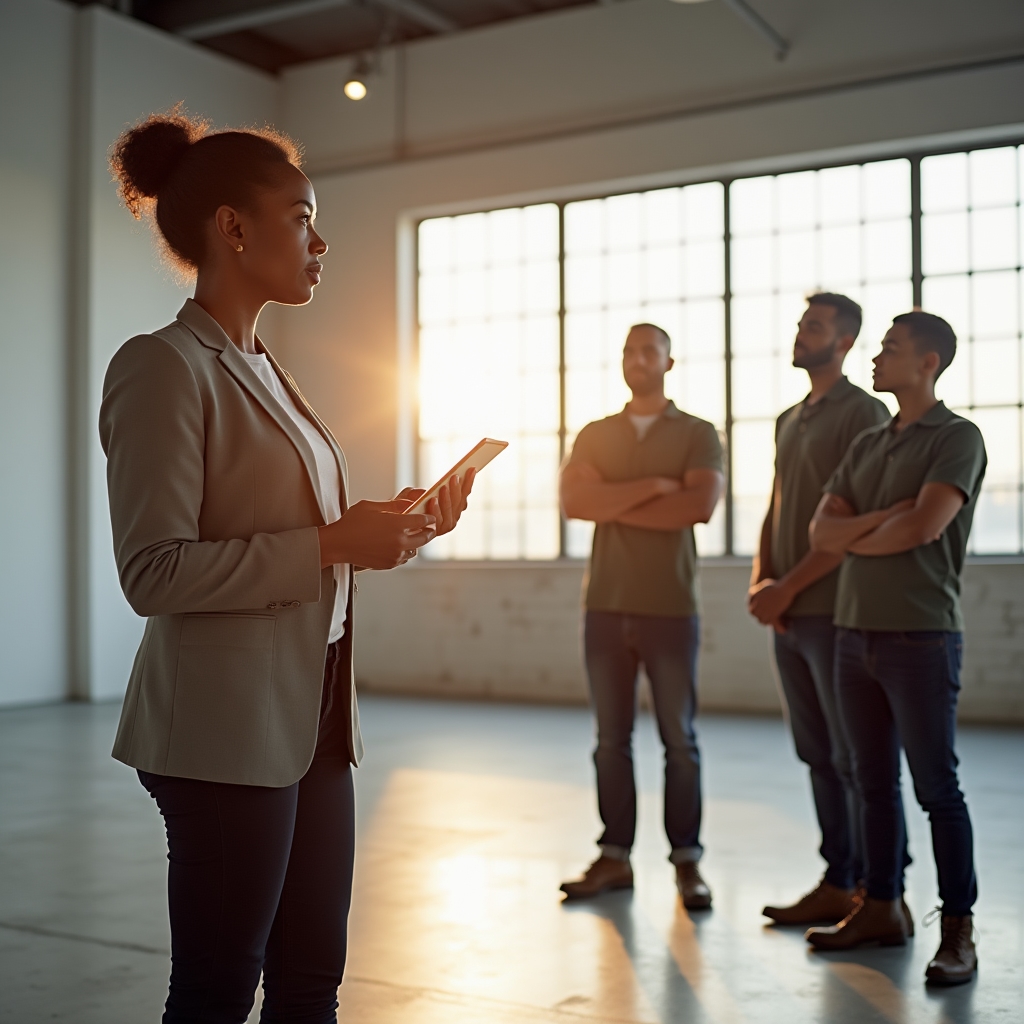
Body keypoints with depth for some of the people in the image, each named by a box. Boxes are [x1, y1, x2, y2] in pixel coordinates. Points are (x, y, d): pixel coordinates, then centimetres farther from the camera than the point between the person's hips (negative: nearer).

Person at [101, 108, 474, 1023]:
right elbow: (153, 572, -19)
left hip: (316, 716, 8)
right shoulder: (165, 366, -11)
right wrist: (330, 545, -20)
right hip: (229, 727, -8)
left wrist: (394, 527, 5)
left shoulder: (263, 371, 16)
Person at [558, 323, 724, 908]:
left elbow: (699, 506, -14)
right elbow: (573, 501, -5)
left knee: (680, 739, 2)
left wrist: (614, 503, -8)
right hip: (606, 606, 3)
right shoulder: (595, 436, 12)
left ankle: (687, 860, 11)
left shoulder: (698, 435, 3)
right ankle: (615, 857, 14)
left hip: (671, 608, -3)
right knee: (612, 739, 7)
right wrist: (652, 486, -12)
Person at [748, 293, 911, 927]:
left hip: (837, 612, -8)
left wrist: (788, 587, -13)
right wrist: (760, 580, 3)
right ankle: (837, 884, 18)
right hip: (789, 615, 8)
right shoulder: (789, 420, 18)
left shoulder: (864, 414, -7)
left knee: (855, 758, -2)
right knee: (819, 756, 10)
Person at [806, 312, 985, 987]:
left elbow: (924, 527, -18)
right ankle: (881, 910, 21)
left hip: (922, 637, -7)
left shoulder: (957, 438, -4)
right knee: (875, 785, 12)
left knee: (937, 787, -3)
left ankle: (958, 932, 4)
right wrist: (884, 518, -11)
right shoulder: (867, 446, 16)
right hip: (856, 633, 7)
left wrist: (856, 539, -1)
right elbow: (821, 533, 6)